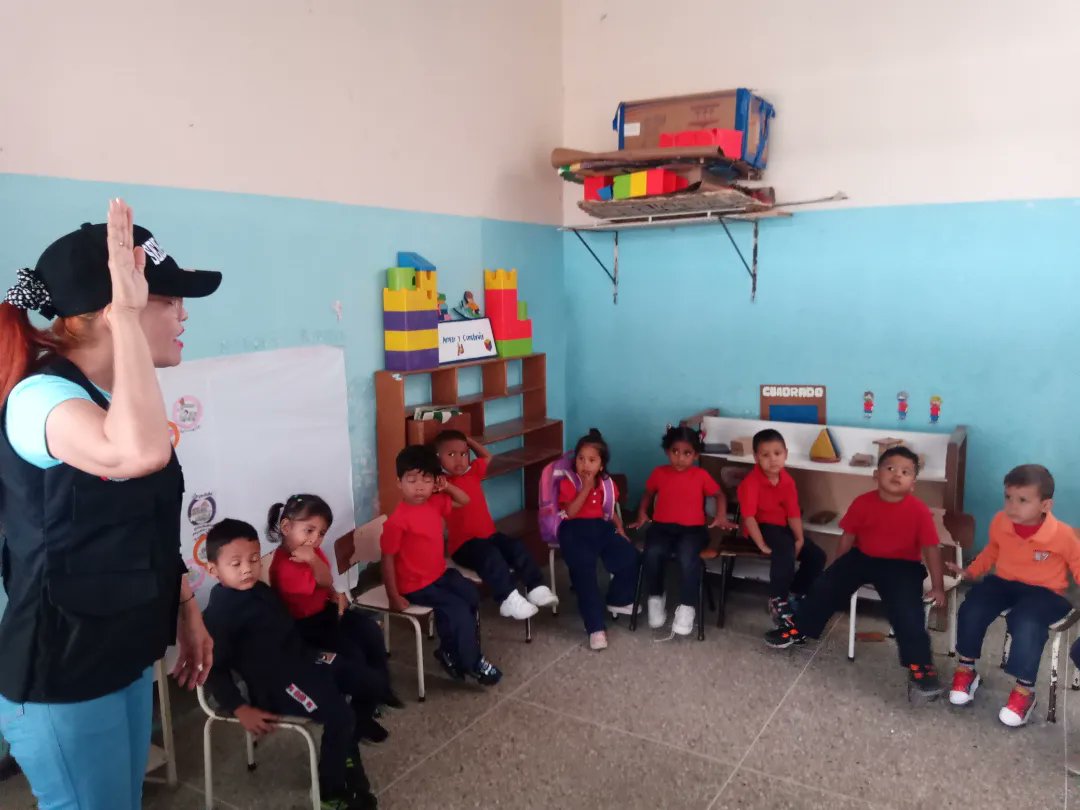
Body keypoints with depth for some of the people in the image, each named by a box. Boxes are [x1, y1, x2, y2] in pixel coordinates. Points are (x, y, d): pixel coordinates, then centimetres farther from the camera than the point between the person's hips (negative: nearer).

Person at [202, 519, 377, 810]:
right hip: (274, 681, -9)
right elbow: (215, 668, -14)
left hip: (301, 657, 9)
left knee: (366, 680, 9)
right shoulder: (219, 612, -15)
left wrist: (310, 653, 16)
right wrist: (241, 710, -18)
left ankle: (346, 749, 27)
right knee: (340, 716, -21)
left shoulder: (261, 589, 10)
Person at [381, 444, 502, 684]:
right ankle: (471, 664, 5)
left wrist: (447, 487, -4)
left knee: (471, 595, 4)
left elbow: (463, 501, 15)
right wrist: (394, 597, -18)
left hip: (440, 573, 8)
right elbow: (388, 559, -19)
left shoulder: (435, 503, -2)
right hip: (415, 585, -8)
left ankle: (452, 652, 19)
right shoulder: (397, 520, -24)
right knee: (460, 611, -16)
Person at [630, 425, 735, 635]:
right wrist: (642, 514, 11)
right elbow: (648, 494, 24)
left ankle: (687, 606, -17)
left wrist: (721, 517, 2)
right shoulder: (659, 473, 6)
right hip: (662, 526, 2)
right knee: (652, 553, -31)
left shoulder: (701, 475, 3)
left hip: (692, 528, -1)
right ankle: (655, 598, -6)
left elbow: (719, 494, 16)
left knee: (688, 556, -35)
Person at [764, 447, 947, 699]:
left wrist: (938, 586, -8)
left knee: (907, 611, -22)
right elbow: (848, 537, 2)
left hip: (901, 565, -3)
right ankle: (797, 628, 14)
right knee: (826, 585, -4)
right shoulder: (863, 503, -9)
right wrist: (837, 569, 8)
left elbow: (931, 549, -9)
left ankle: (919, 665, -9)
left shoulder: (919, 511, -16)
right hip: (862, 557, 3)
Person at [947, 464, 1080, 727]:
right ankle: (965, 670, 3)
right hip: (1003, 582, 4)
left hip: (1044, 591, -4)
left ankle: (1024, 691, -12)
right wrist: (970, 572, 11)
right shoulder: (1000, 522, -7)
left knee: (1026, 624, -32)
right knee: (971, 610, -19)